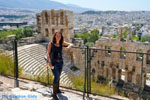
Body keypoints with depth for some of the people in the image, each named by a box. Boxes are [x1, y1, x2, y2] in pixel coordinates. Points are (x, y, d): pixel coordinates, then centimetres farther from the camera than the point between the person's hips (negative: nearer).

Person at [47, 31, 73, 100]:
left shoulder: (62, 43, 1)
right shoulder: (51, 43, -8)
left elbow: (71, 44, -1)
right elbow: (48, 53, -12)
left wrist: (68, 47, -25)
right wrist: (49, 62, -26)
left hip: (60, 62, 5)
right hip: (53, 62, -5)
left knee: (58, 76, 19)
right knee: (56, 77, -17)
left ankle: (57, 89, 39)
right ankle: (54, 94, -7)